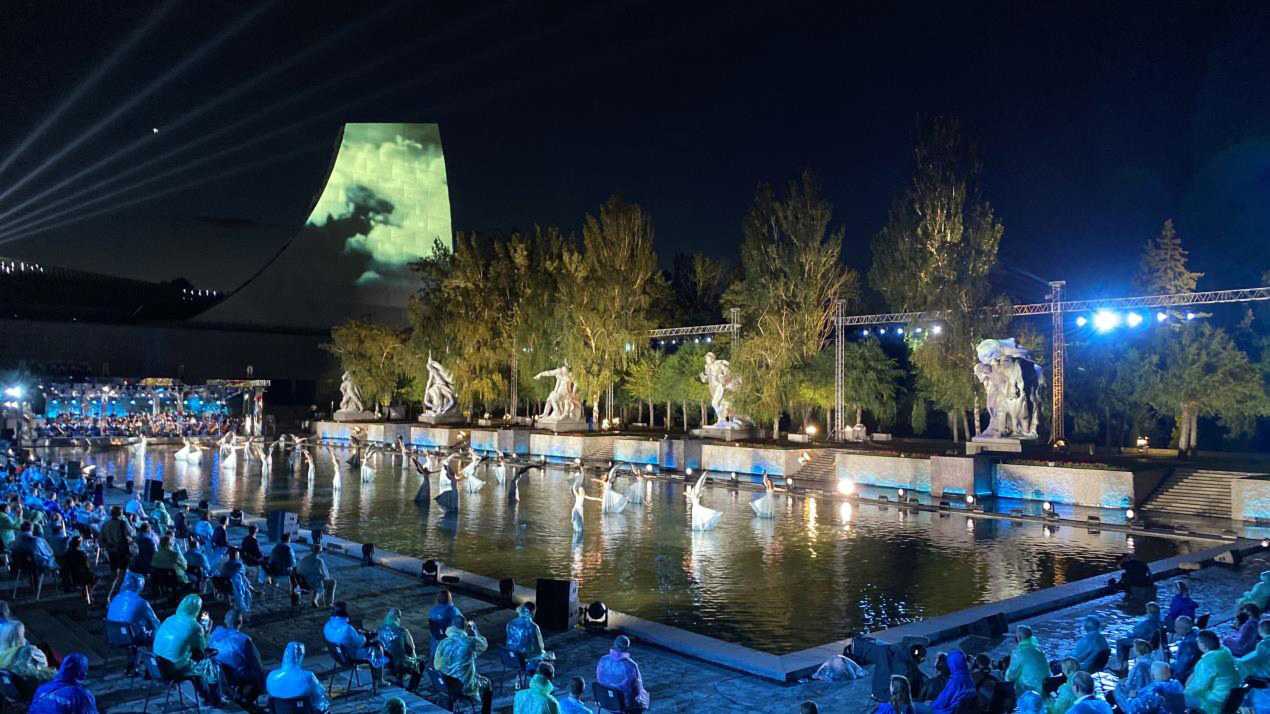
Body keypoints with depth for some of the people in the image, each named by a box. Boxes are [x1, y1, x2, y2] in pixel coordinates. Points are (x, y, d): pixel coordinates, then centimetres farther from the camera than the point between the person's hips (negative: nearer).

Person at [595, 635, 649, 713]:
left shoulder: (603, 660, -14)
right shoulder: (630, 665, -28)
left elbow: (599, 679, 1)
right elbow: (637, 689, -17)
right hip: (625, 703, -5)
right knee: (644, 694, 27)